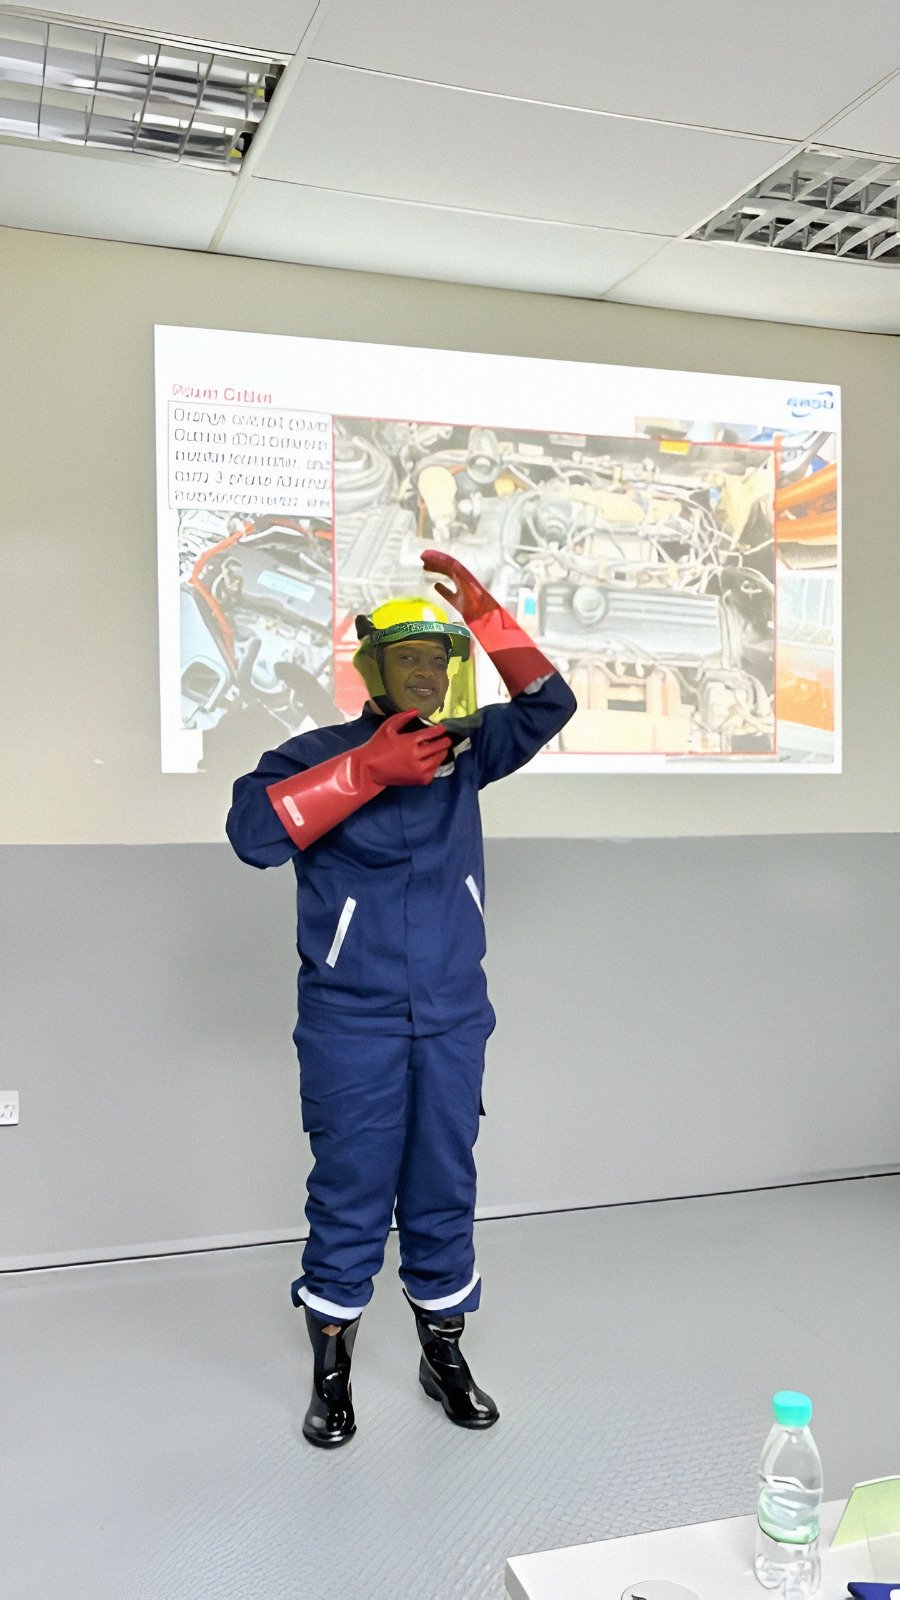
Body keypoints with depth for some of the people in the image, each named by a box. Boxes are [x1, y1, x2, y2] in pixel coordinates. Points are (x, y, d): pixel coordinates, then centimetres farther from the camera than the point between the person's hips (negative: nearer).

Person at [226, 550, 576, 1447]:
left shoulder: (465, 752, 5)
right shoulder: (319, 756, -8)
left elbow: (548, 704, 4)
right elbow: (252, 830, -23)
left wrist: (483, 612, -5)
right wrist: (366, 771, -26)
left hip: (452, 1021, 4)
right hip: (352, 1027, -4)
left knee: (444, 1189, 13)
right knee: (350, 1193, 5)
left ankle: (443, 1353, 31)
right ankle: (331, 1370, 24)